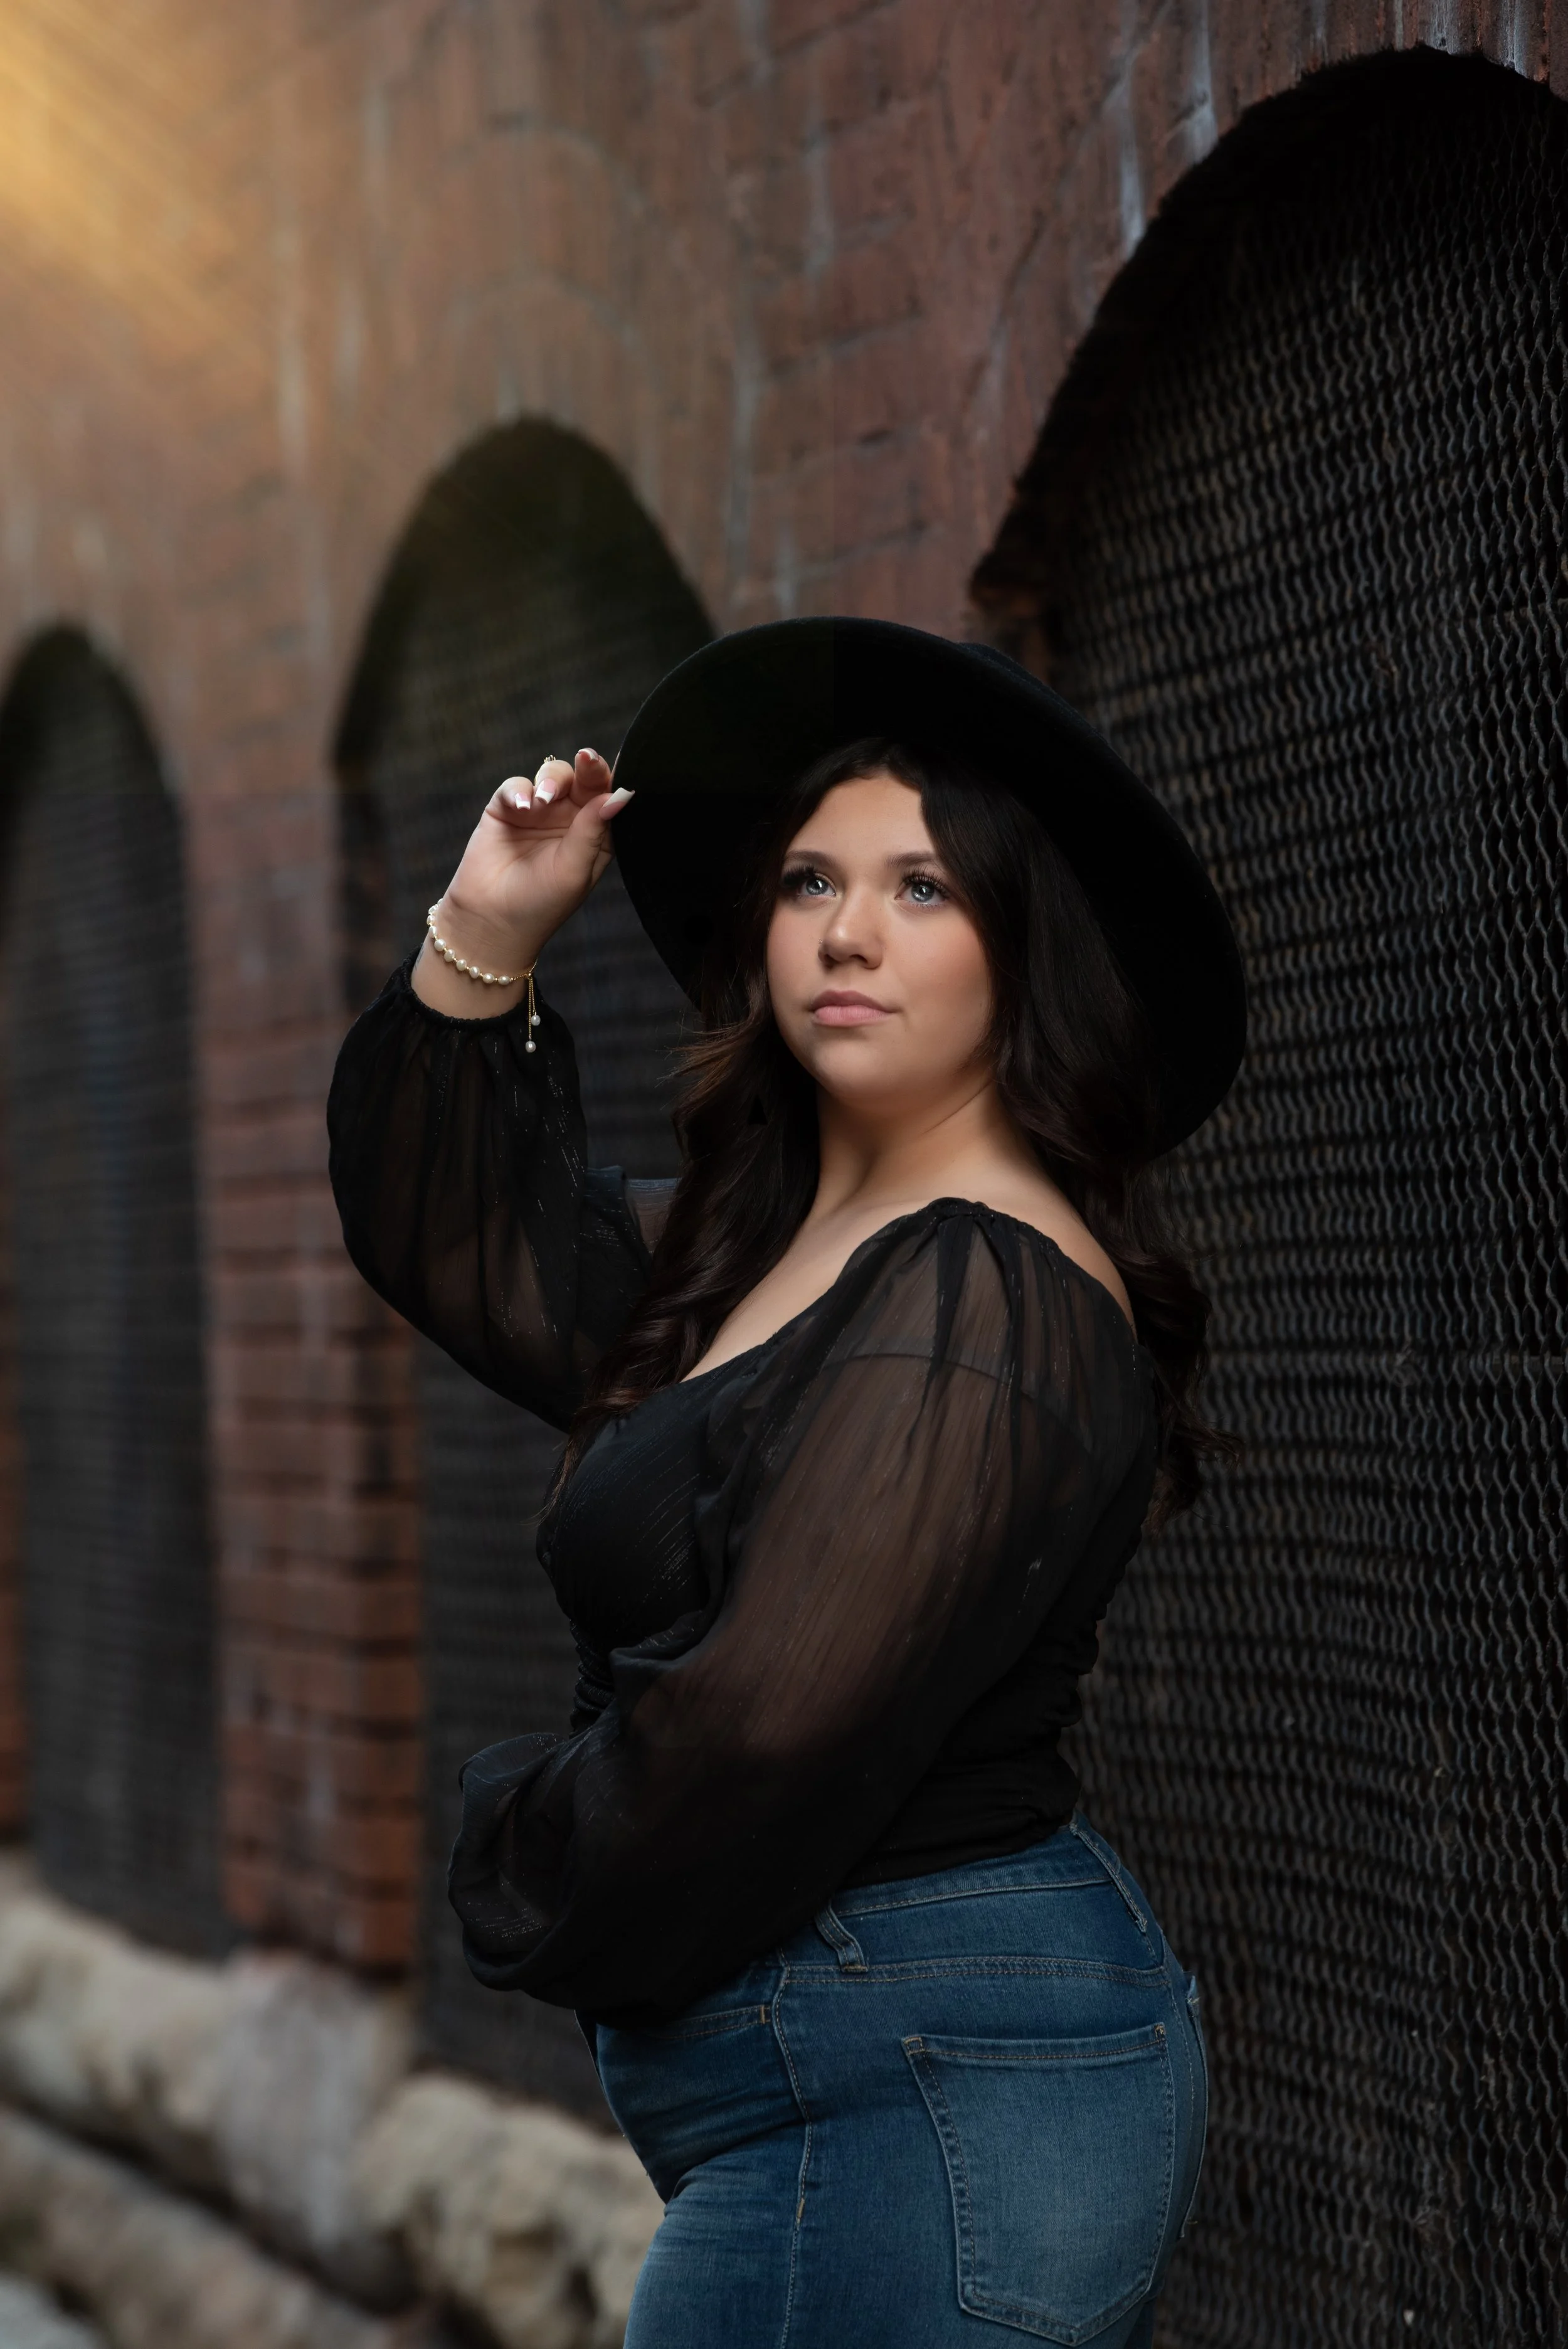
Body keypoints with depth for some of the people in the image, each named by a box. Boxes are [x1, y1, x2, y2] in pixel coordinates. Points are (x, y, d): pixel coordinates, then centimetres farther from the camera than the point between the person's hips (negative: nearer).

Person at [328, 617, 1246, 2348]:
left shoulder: (987, 1296, -18)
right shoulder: (765, 1249, 13)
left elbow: (765, 1725, -24)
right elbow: (466, 1240, 28)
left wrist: (525, 1858, -4)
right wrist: (483, 942, 13)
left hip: (910, 2106, -10)